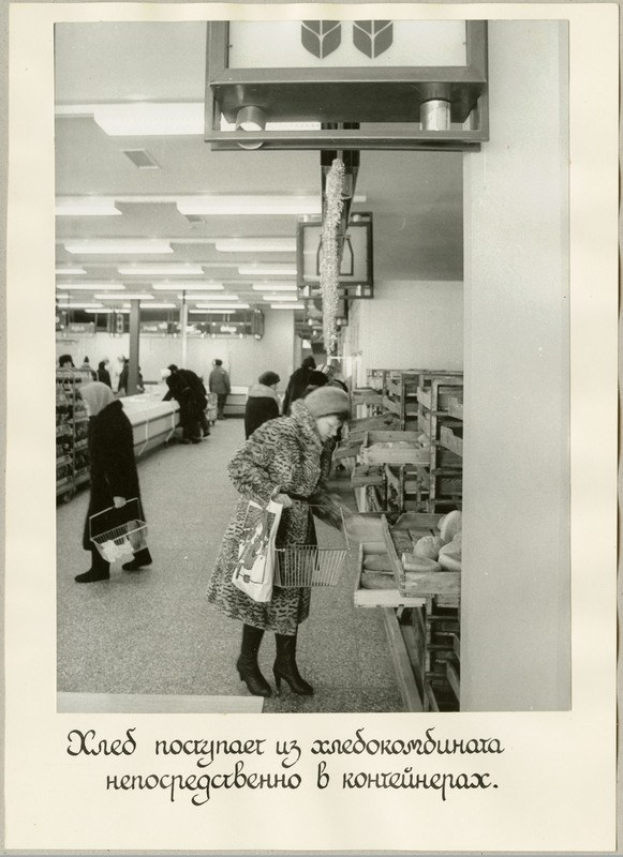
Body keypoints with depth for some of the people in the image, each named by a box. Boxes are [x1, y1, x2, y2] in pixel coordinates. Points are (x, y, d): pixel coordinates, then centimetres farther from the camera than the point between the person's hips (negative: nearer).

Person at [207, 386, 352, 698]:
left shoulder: (316, 446, 8)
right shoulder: (276, 432, -18)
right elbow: (239, 466, -22)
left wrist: (340, 520, 8)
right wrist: (273, 493, -28)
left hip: (298, 533, 8)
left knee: (291, 598, 14)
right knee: (260, 596, 4)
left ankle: (286, 662, 31)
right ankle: (247, 663, 26)